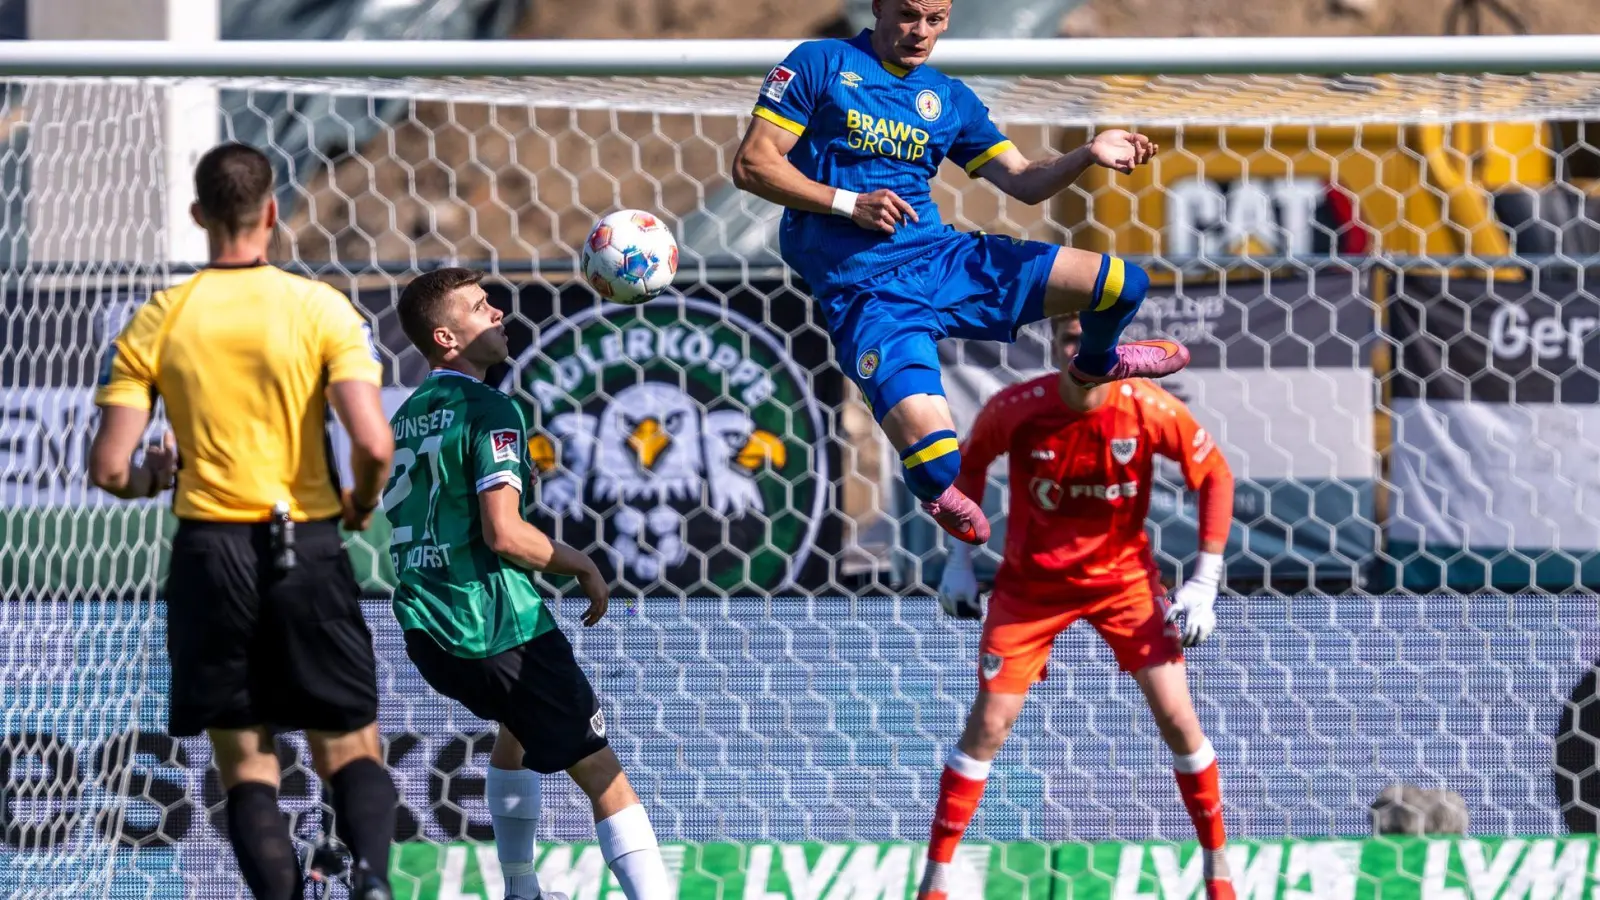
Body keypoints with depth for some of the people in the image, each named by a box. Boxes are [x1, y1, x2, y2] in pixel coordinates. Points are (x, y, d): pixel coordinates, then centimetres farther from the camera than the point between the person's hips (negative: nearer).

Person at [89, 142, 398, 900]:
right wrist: (362, 503, 9)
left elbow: (109, 469, -4)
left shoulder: (155, 324, 0)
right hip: (309, 548, 0)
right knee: (351, 749, 8)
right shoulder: (322, 309, -3)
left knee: (246, 766, 8)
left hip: (210, 552, 0)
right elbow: (373, 444, -13)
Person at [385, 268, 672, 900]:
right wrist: (583, 567, -6)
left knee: (517, 725, 35)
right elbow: (503, 532, -22)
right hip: (498, 626, -9)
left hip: (425, 633, 9)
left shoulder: (407, 416, 13)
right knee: (602, 774, -7)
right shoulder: (489, 412, -12)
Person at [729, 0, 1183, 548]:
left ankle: (1096, 363, 35)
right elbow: (752, 165, -4)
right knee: (934, 457, -28)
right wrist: (850, 204, -14)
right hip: (866, 291, -5)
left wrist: (1089, 155, -8)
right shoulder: (820, 65, 0)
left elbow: (1024, 181, 12)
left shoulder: (949, 99, 15)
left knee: (1121, 284, -4)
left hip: (943, 259, 5)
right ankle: (936, 490, 14)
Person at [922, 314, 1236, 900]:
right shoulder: (1015, 410, -20)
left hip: (1125, 576, 0)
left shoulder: (1148, 410, -20)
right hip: (1031, 582, 0)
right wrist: (959, 558, 1)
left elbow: (1214, 473, -6)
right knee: (988, 723, -5)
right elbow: (969, 463, 2)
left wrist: (1204, 583, -9)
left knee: (1176, 715, -8)